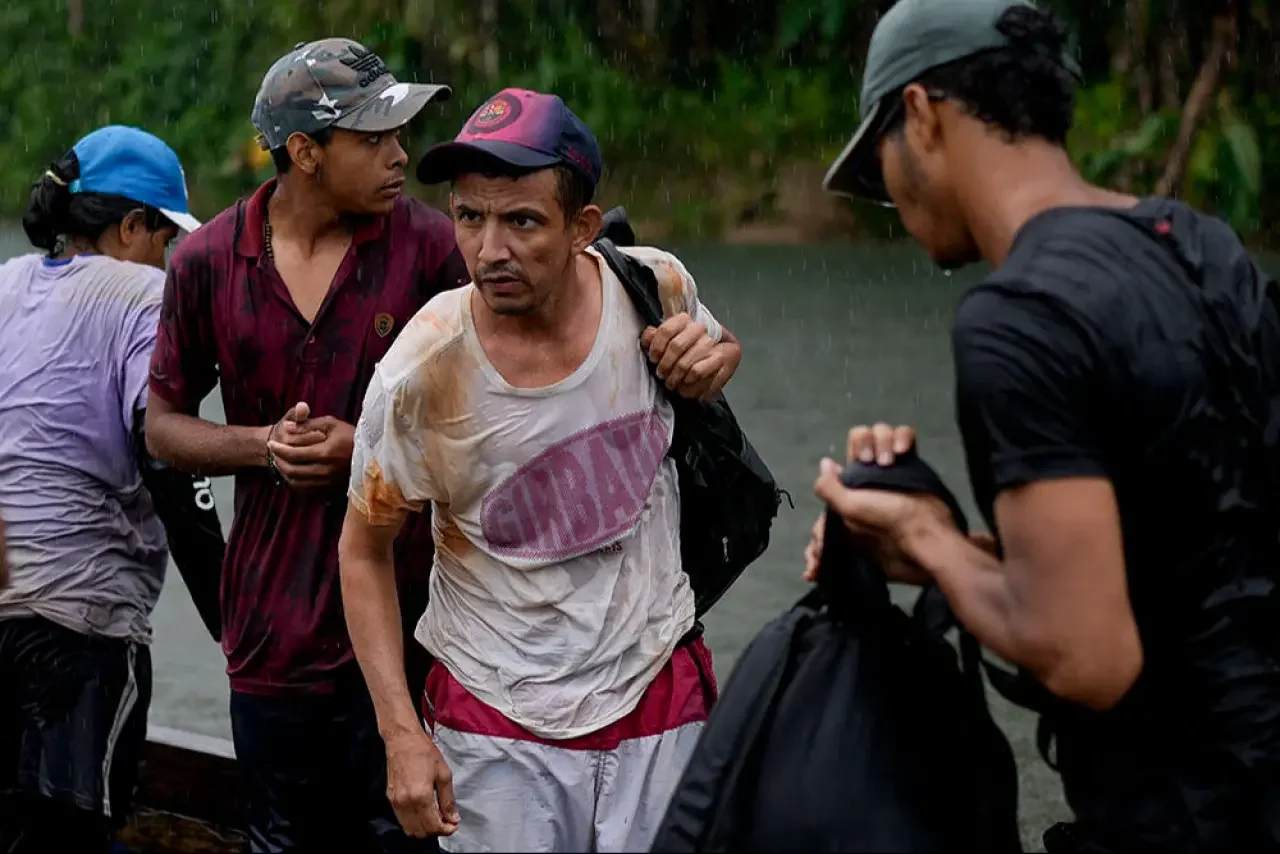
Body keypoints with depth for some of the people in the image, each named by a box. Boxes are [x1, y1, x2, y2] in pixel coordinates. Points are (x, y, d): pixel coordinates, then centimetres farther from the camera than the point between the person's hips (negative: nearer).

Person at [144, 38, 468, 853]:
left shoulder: (432, 246, -6)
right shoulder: (208, 262, 0)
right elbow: (164, 423, 9)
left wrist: (368, 448, -15)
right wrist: (264, 445, -9)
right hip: (274, 625, 2)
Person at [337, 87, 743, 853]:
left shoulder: (655, 287, -10)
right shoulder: (423, 376, -18)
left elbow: (720, 350, 16)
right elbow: (364, 552, -4)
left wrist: (710, 358, -10)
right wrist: (401, 734, -11)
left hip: (658, 697, 2)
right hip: (497, 725, -2)